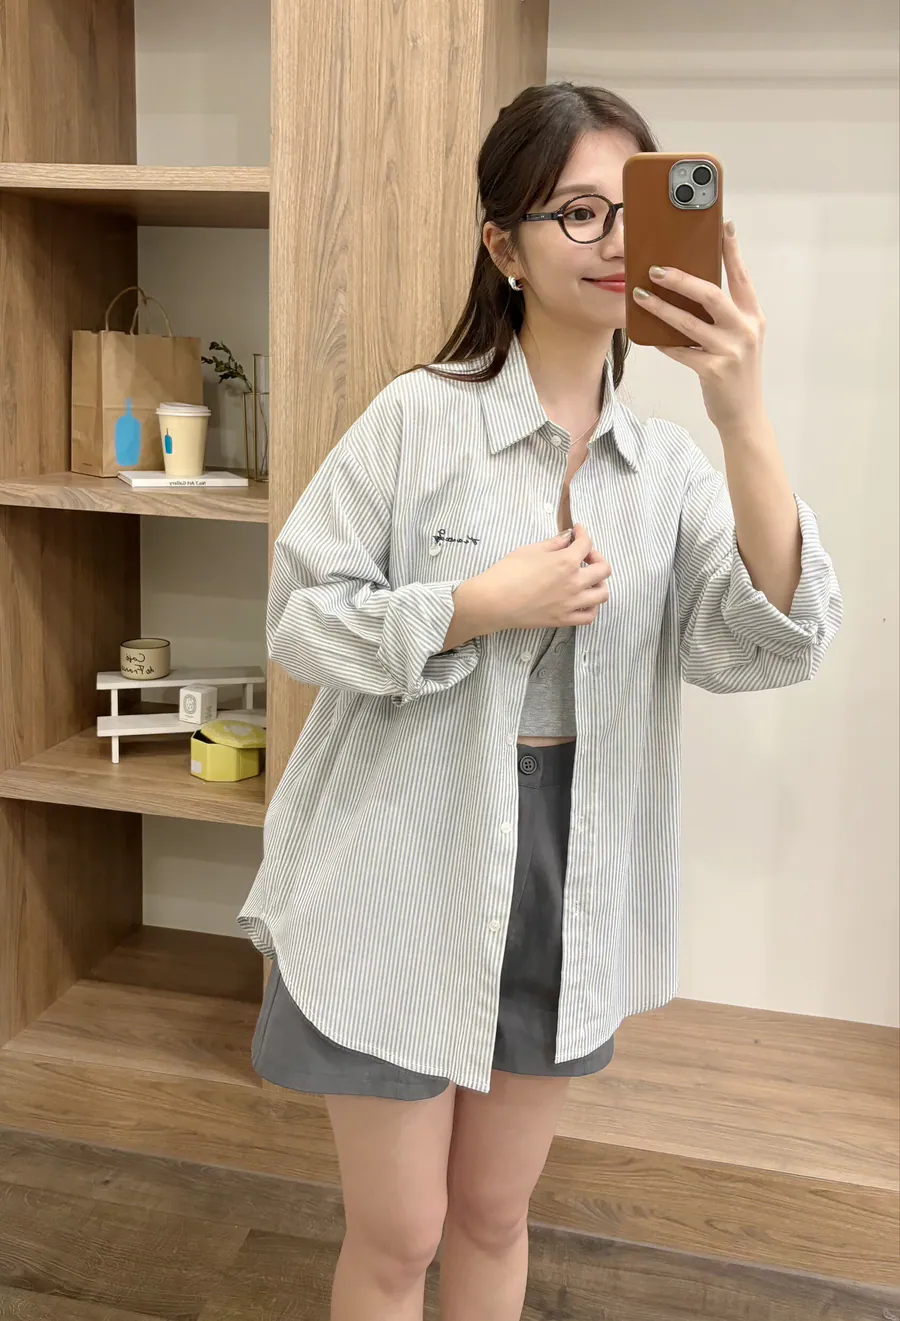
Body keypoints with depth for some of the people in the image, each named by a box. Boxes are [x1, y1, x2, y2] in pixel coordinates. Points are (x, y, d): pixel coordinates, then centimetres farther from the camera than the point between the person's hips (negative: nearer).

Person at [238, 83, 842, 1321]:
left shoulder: (669, 463, 0)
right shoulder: (419, 417, -9)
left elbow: (768, 646, -15)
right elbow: (301, 618, -8)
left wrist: (743, 418, -26)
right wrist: (484, 605, -20)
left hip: (570, 892, 4)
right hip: (406, 881, -3)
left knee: (494, 1215, 22)